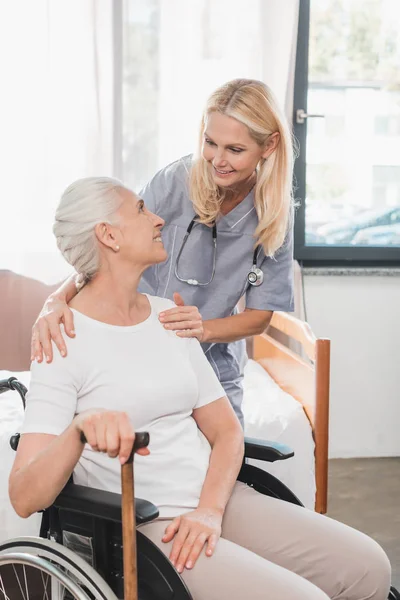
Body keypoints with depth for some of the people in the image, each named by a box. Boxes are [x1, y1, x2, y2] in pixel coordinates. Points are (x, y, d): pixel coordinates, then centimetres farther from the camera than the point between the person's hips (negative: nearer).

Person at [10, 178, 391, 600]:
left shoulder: (169, 316, 12)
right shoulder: (66, 342, -8)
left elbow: (226, 430, 11)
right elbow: (24, 498, -17)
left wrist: (210, 509, -7)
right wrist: (80, 428, -36)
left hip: (217, 502, 6)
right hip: (141, 529, -6)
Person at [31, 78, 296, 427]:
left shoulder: (276, 214, -10)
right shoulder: (177, 180, -18)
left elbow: (260, 316, -6)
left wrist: (203, 328, -25)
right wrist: (58, 300, -34)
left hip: (213, 371, 2)